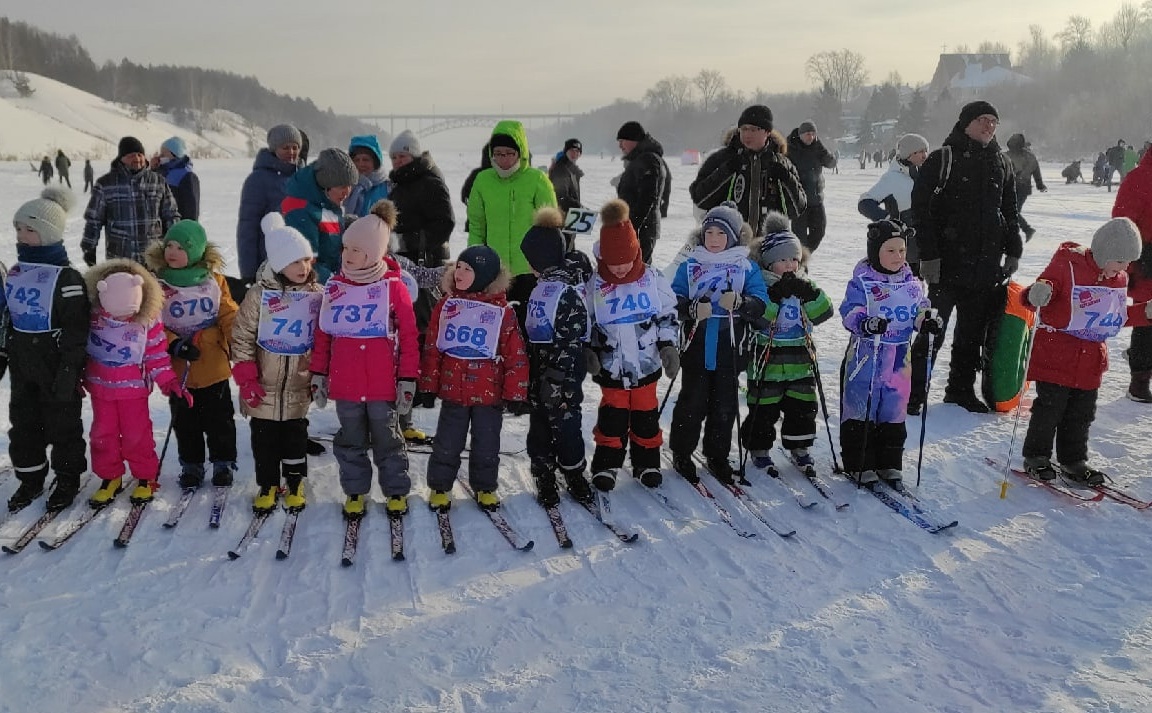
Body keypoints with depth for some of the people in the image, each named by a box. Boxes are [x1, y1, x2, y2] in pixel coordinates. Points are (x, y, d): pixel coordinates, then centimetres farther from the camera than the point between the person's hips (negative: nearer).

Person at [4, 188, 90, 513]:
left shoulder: (67, 277, -16)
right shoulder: (16, 271, 6)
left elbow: (76, 330, -17)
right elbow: (7, 317, 17)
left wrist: (68, 370, -18)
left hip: (56, 364, -7)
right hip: (22, 364, 7)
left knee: (62, 423, 6)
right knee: (23, 422, 15)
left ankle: (67, 479, 21)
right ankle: (30, 478, 30)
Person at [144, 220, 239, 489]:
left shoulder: (214, 280, -2)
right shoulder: (158, 284, -3)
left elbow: (229, 317, -2)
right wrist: (174, 345, -19)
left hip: (215, 366, 0)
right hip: (179, 369, 1)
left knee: (219, 419, 11)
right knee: (185, 422, 13)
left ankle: (223, 462, 27)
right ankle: (191, 465, 28)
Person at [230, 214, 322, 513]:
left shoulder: (317, 295, -4)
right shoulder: (260, 295, -10)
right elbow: (241, 337, -6)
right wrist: (246, 378, -9)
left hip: (299, 387, 1)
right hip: (264, 388, -1)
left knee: (296, 436, 13)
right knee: (264, 438, 10)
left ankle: (295, 482, 31)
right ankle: (268, 485, 25)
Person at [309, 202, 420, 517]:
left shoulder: (393, 287, -9)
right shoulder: (334, 287, 2)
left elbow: (408, 338, -6)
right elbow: (323, 335, 9)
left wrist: (408, 381, -6)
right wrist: (318, 374, 8)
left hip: (383, 385, -3)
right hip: (345, 386, 3)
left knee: (388, 440, 11)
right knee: (351, 442, 15)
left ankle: (396, 491, 27)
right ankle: (355, 491, 31)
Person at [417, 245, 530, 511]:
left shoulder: (502, 312, -7)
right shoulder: (446, 305, 0)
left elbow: (516, 356, -5)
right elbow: (432, 349, 4)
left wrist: (516, 395, -6)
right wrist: (428, 386, 3)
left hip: (489, 394, -1)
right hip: (452, 392, 1)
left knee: (487, 445, 10)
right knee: (447, 444, 9)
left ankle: (485, 487, 28)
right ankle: (440, 487, 26)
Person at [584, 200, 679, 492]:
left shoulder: (653, 280, -7)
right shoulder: (595, 285, -7)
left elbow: (668, 315, 4)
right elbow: (584, 323, 4)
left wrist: (668, 346, -3)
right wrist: (589, 351, -4)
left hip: (647, 364, 1)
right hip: (612, 367, -1)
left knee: (646, 415, 11)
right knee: (613, 415, 5)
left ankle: (647, 463, 27)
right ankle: (606, 465, 20)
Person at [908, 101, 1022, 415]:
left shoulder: (1000, 163, 14)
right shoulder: (942, 159, -4)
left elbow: (1010, 210, 21)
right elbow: (921, 207, -10)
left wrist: (1013, 250, 14)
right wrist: (928, 254, -15)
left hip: (987, 267, 6)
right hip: (948, 263, -6)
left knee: (973, 332, 12)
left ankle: (961, 389, 25)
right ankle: (914, 392, 7)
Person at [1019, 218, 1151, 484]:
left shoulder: (1118, 279, 10)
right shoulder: (1067, 266, -13)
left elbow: (1118, 315, 22)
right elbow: (1040, 292, -17)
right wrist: (1038, 294, -40)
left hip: (1091, 358, 7)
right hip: (1057, 355, -7)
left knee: (1082, 413, 12)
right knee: (1050, 408, 0)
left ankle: (1073, 460, 25)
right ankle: (1036, 457, 14)